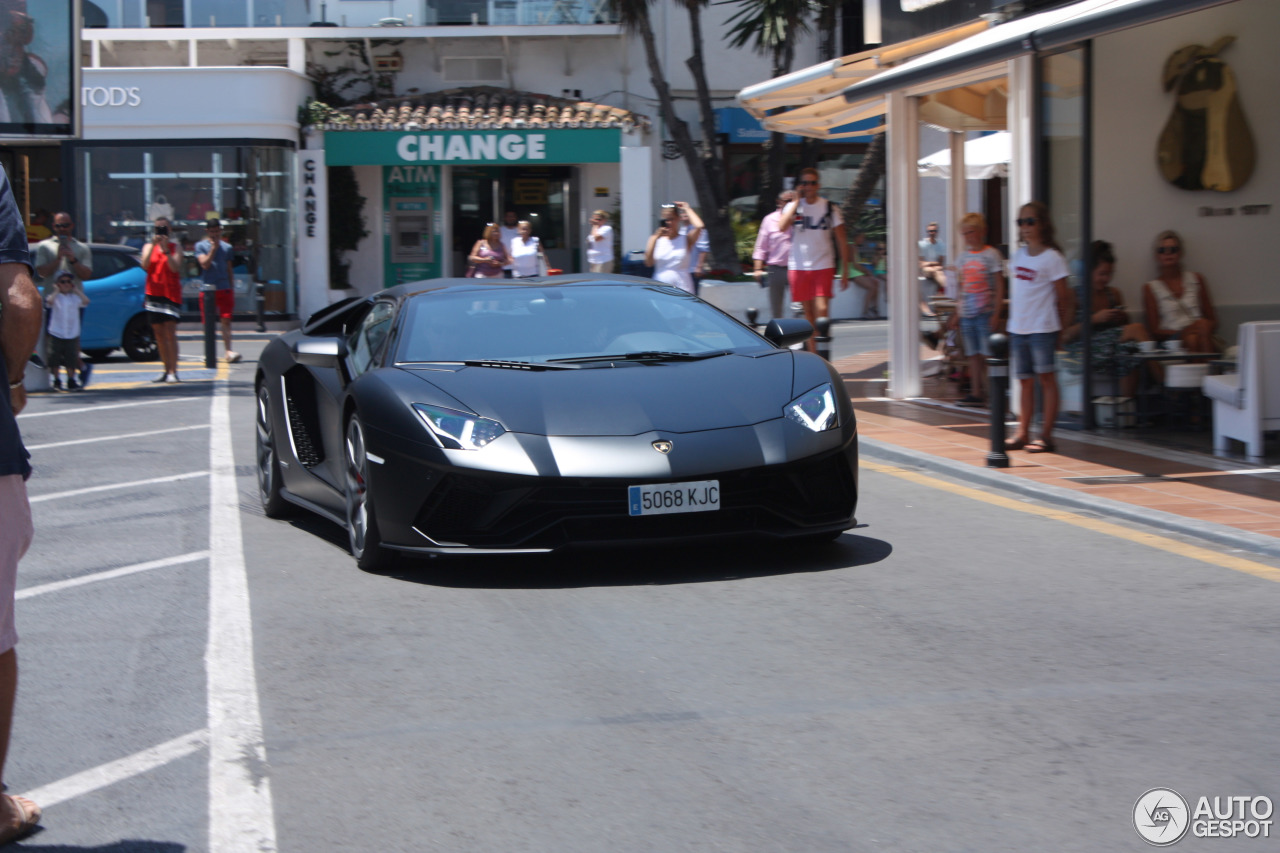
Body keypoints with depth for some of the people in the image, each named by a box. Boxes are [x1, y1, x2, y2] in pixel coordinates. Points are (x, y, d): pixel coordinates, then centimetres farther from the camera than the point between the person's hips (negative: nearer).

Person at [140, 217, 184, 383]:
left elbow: (175, 268, -11)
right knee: (159, 334, 5)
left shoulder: (175, 247, 4)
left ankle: (173, 371, -15)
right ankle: (167, 370, 11)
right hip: (153, 293, 4)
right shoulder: (148, 247, 12)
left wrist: (166, 249, -19)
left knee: (170, 332, -13)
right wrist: (153, 245, -15)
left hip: (171, 293, -4)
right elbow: (145, 265, -7)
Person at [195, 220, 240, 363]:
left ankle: (228, 351, -14)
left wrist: (232, 289, 15)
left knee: (226, 320, -9)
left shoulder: (226, 247, 13)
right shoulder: (201, 246, 4)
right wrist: (214, 248, -14)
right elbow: (205, 264, -9)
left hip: (224, 288, 2)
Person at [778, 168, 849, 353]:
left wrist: (845, 271, 1)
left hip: (823, 266, -2)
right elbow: (782, 226, -16)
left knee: (821, 310, -14)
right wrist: (796, 201, -12)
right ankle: (812, 354, 15)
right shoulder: (793, 206, 4)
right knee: (808, 312, 7)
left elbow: (841, 241, 5)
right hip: (798, 266, 2)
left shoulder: (830, 208, 3)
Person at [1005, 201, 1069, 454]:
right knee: (1025, 380, 10)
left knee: (1046, 377, -4)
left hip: (1042, 328, -6)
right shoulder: (1019, 255, 12)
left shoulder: (1052, 258, -7)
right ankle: (1022, 433, 15)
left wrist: (1058, 329, -1)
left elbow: (1062, 298, -4)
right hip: (1018, 328, 7)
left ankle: (1046, 435, -1)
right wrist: (1012, 324, 14)